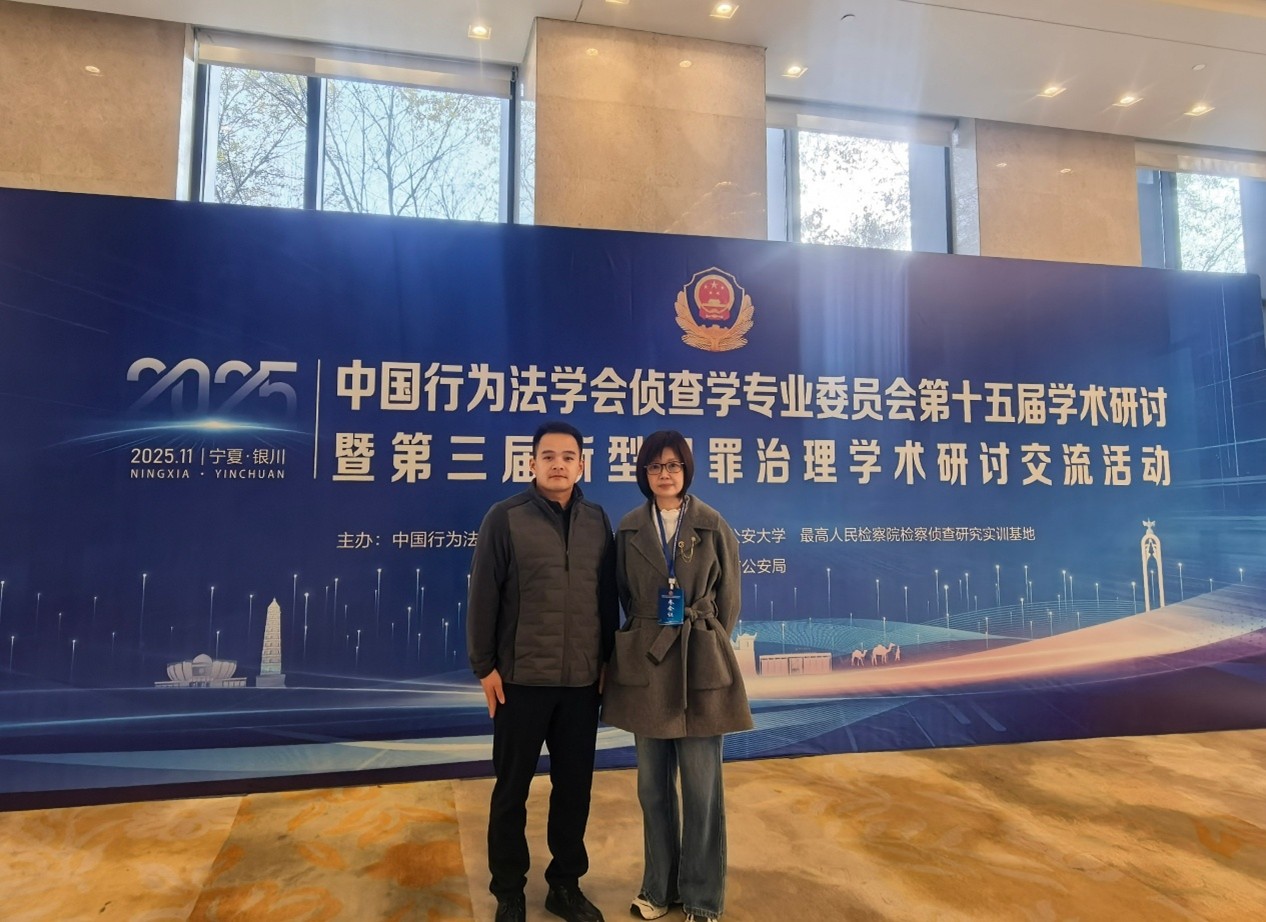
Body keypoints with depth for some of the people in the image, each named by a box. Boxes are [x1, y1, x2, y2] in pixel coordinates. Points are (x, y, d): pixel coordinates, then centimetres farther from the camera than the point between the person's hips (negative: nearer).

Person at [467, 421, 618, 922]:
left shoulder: (597, 519, 5)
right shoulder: (505, 517, -6)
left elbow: (608, 595, 8)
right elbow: (483, 595, -5)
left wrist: (608, 659, 7)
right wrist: (484, 665, -6)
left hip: (582, 679, 3)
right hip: (521, 677, -3)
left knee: (574, 786, 13)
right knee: (512, 788, 11)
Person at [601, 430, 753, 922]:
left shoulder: (713, 525, -3)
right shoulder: (629, 528, 3)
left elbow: (728, 599, 3)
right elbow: (625, 596, 11)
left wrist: (703, 645, 4)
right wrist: (649, 640, 9)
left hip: (701, 664, -2)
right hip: (645, 662, 2)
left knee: (701, 785, 4)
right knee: (654, 784, 13)